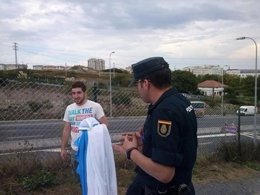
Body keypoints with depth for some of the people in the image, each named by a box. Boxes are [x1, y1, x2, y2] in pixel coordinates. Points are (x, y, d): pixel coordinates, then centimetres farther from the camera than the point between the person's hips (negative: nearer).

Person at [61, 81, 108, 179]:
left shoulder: (95, 106, -11)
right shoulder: (69, 108, 4)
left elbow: (104, 124, -12)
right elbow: (66, 130, 10)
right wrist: (63, 148, 10)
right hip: (75, 150, 5)